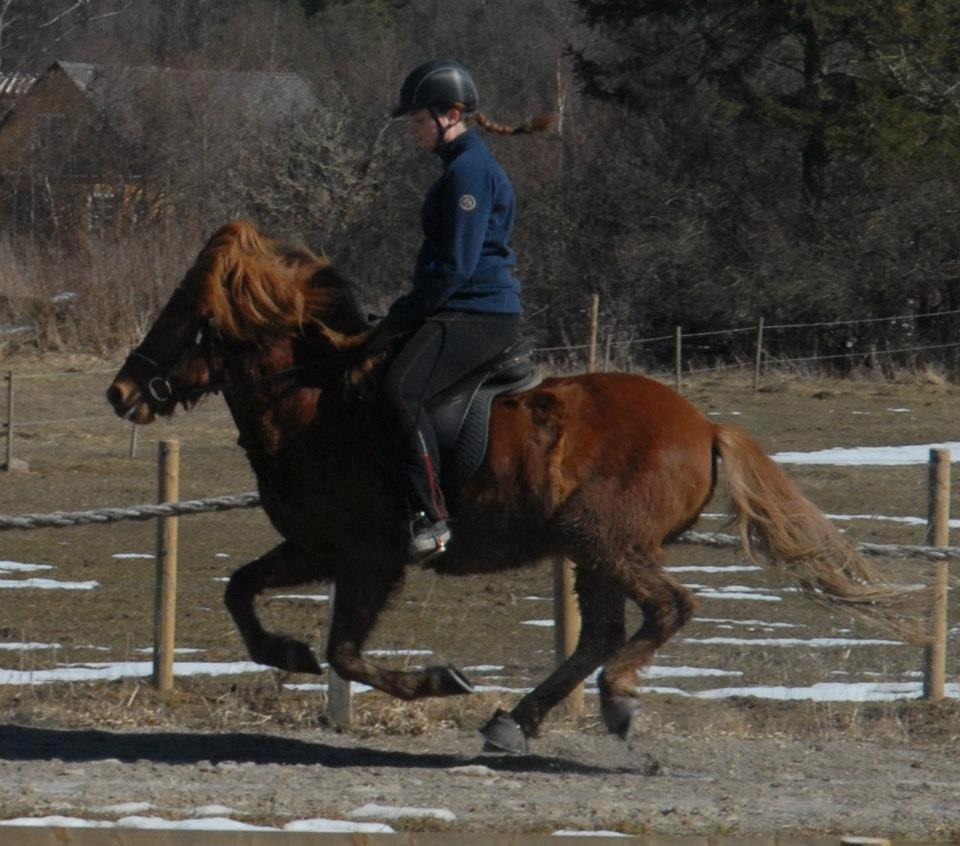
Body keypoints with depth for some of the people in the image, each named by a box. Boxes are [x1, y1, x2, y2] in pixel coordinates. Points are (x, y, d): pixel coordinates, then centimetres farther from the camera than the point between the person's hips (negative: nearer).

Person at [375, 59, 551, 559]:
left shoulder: (469, 171, -14)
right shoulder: (463, 166, 20)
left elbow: (456, 267, -19)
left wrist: (401, 316, -11)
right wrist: (405, 314, 17)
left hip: (477, 313, -11)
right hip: (462, 312, 11)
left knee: (401, 388, -30)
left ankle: (430, 517, -34)